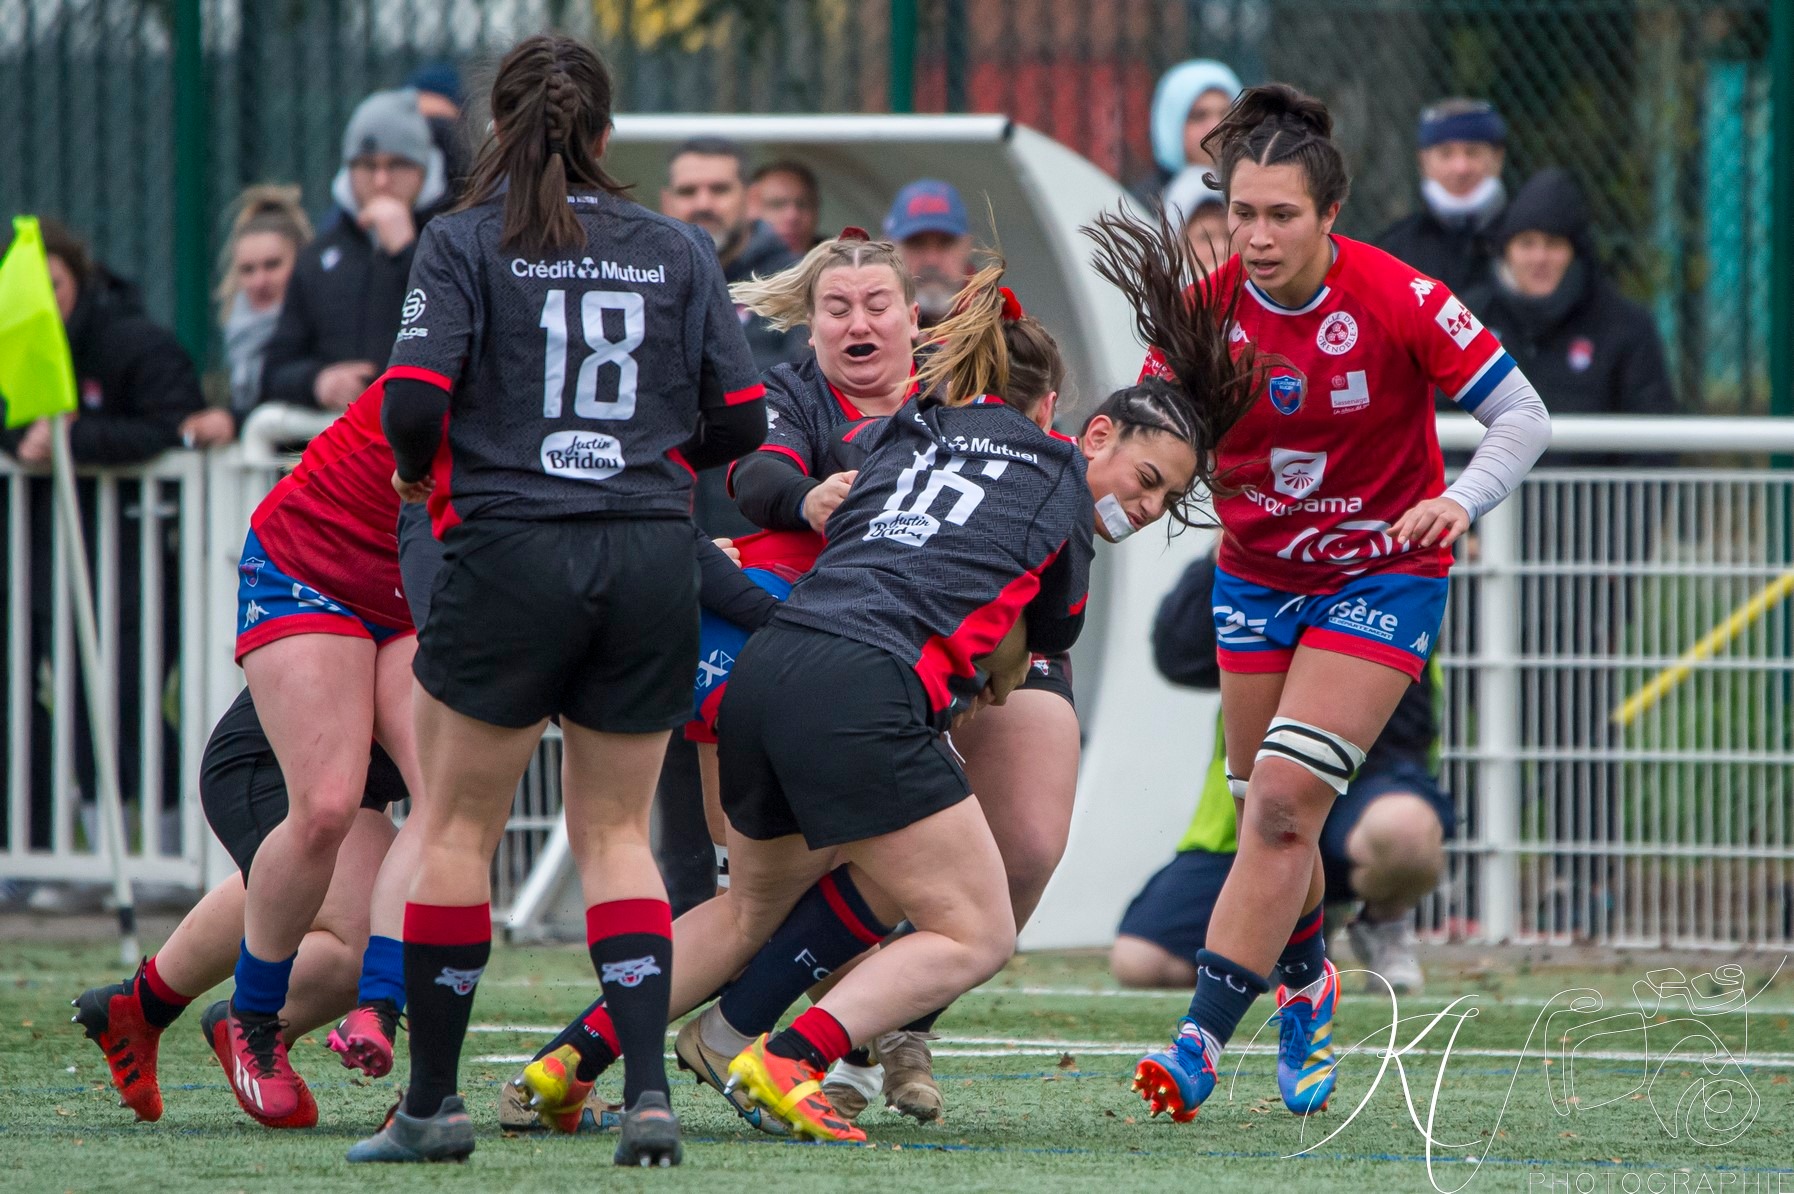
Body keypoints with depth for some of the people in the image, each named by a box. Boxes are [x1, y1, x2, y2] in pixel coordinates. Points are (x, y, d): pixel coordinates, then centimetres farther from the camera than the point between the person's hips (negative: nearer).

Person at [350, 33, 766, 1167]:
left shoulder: (463, 243, -1)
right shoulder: (679, 250, 8)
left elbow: (415, 403, -12)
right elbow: (742, 421, 5)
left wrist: (422, 473, 10)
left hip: (512, 555, -3)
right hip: (654, 560, 3)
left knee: (459, 826, 9)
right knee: (617, 833, 11)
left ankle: (433, 1101, 11)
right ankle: (648, 1085, -4)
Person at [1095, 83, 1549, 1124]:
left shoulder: (1397, 300, -20)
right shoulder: (1210, 306, -10)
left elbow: (1523, 417, -15)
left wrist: (1458, 500, -32)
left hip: (1383, 576, -4)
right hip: (1258, 575, 4)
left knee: (1282, 801, -17)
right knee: (1269, 815, 9)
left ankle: (1204, 1041, -17)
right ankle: (1308, 989, 39)